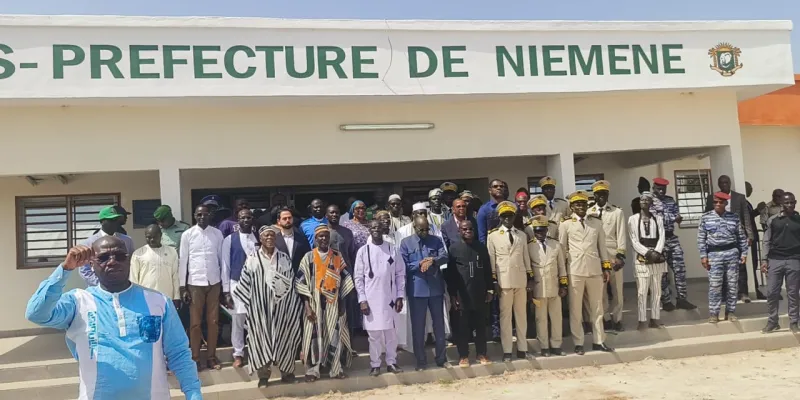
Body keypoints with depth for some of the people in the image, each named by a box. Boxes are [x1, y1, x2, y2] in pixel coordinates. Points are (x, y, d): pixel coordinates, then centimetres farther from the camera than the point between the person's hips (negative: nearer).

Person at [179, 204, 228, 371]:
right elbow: (183, 261, 1)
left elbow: (222, 260, 4)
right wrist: (182, 287, -2)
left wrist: (226, 287, 3)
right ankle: (195, 358, 15)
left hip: (214, 282, 2)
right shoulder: (187, 234, -2)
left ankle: (211, 357, 19)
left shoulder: (217, 234, 2)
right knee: (195, 322, 5)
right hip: (195, 283, -1)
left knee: (213, 321, 8)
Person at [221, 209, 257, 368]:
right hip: (237, 284, -1)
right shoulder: (229, 240, 0)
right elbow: (225, 266, 0)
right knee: (237, 321, 5)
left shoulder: (259, 238, 5)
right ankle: (238, 354, 17)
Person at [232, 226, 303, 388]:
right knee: (262, 337, 3)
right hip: (260, 305, -1)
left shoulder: (284, 258, 6)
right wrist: (247, 306, 0)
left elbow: (292, 282, 8)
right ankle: (263, 374, 12)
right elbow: (244, 283, 3)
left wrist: (295, 304, 6)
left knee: (283, 336, 6)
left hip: (282, 304, 1)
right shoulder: (252, 258, 1)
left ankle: (286, 370, 17)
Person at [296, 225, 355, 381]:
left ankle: (335, 368, 13)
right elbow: (301, 283, -5)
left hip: (334, 304, 2)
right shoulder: (309, 257, -1)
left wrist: (342, 303, 1)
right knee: (315, 336, 0)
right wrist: (307, 307, -11)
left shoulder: (337, 257, 6)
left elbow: (345, 280, 8)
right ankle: (312, 369, 9)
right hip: (315, 304, -2)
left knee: (335, 336, 3)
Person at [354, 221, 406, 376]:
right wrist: (362, 299, -6)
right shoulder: (363, 251, 0)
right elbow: (358, 277, 0)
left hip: (389, 298, 1)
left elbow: (400, 274, 5)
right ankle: (375, 364, 15)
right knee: (374, 333, 4)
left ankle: (391, 362, 20)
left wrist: (400, 296, 0)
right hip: (371, 299, -1)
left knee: (391, 332, 7)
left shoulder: (392, 250, 3)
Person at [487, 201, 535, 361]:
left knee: (522, 315, 8)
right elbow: (491, 260, -1)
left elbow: (526, 257, 13)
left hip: (521, 280, 4)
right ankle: (507, 351, 4)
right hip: (504, 281, -3)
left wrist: (530, 278, 8)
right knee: (505, 316, 0)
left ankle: (522, 349, 15)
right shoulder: (493, 236, 1)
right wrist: (493, 281, -6)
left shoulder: (522, 235, 12)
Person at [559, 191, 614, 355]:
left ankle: (599, 341, 17)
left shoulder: (597, 223, 11)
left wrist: (606, 267, 7)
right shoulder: (566, 224, 2)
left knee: (597, 307, 9)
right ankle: (578, 343, 10)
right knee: (575, 309, 2)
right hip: (575, 271, -3)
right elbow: (562, 249, 3)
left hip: (595, 269, 3)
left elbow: (602, 246, 12)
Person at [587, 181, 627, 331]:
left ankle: (617, 319, 18)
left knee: (617, 289, 5)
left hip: (613, 254, 0)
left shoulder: (617, 212, 3)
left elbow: (621, 235, -1)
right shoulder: (588, 213, 5)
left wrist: (620, 255, -8)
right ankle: (606, 318, 19)